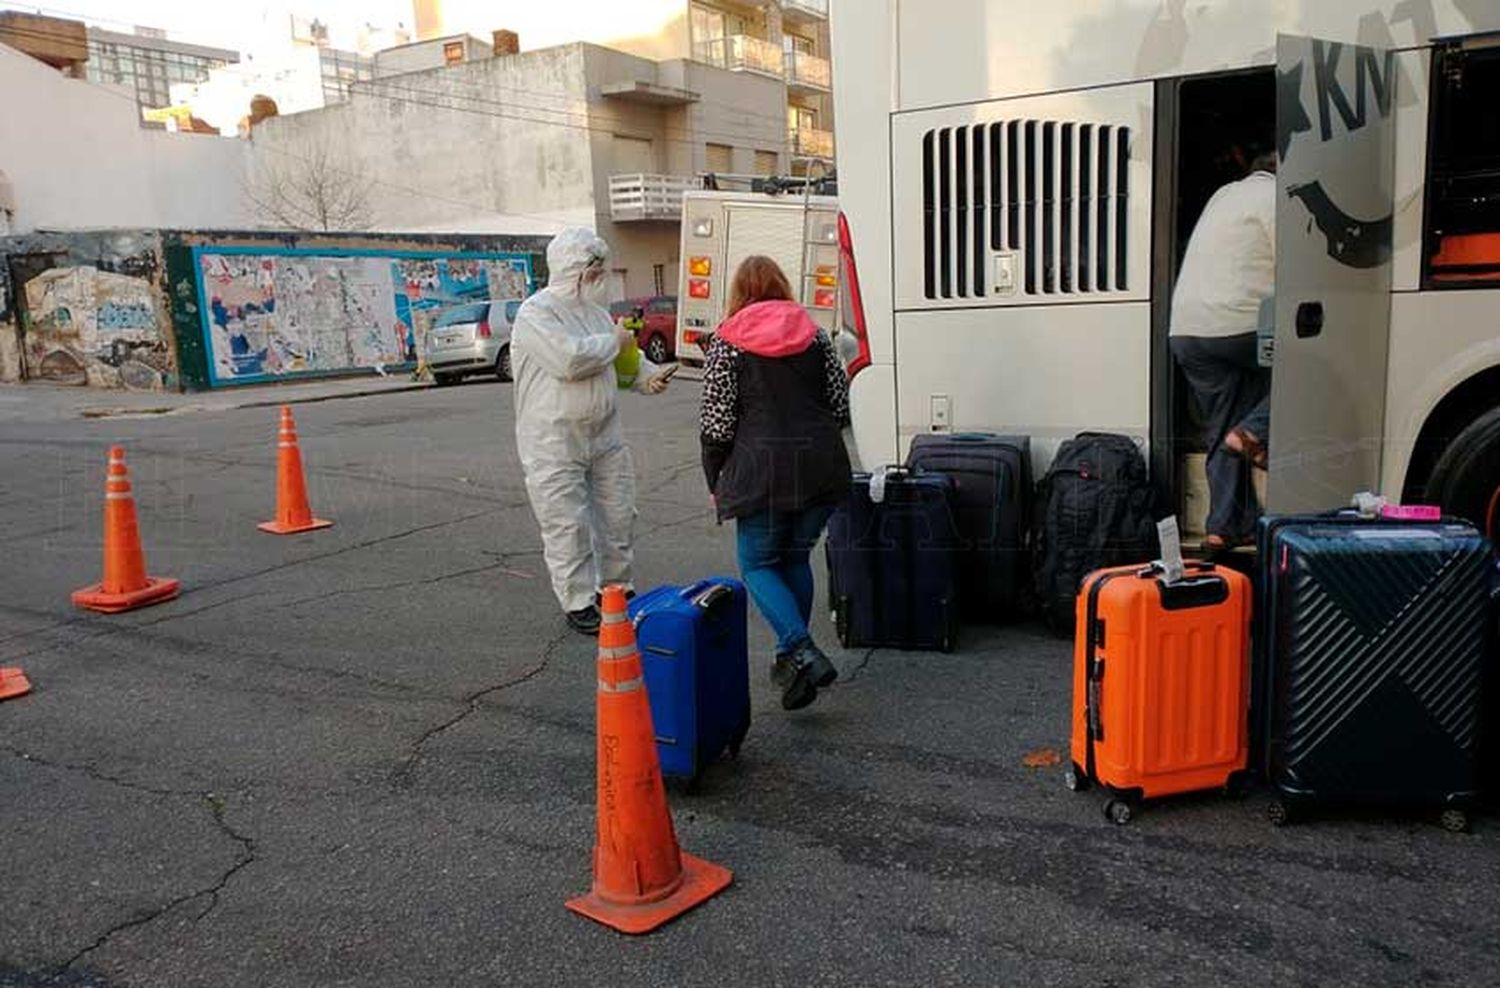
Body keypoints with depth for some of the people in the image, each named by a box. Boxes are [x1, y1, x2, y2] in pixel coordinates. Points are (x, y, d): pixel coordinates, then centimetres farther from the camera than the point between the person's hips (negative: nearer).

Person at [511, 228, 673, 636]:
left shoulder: (595, 310, 14)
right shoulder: (536, 312, -13)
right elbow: (568, 359, -28)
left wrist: (649, 374, 1)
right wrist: (613, 341, -13)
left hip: (604, 434, 8)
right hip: (554, 443, -8)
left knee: (619, 514, 12)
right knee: (568, 524, -2)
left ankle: (616, 588, 30)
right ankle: (578, 603, 11)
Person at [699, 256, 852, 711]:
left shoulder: (727, 342, 1)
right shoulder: (814, 334, 11)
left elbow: (717, 422, -3)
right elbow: (840, 406, 11)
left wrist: (714, 480, 9)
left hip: (762, 468, -4)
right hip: (822, 467, 4)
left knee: (758, 564, 6)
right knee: (796, 558, 18)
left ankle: (802, 653, -12)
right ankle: (791, 656, 22)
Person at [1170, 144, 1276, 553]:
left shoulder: (1225, 194, 26)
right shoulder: (1277, 198, 1)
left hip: (1185, 330, 8)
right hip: (1240, 325, -8)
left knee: (1221, 432, 13)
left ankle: (1225, 526, 12)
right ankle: (1255, 432, -5)